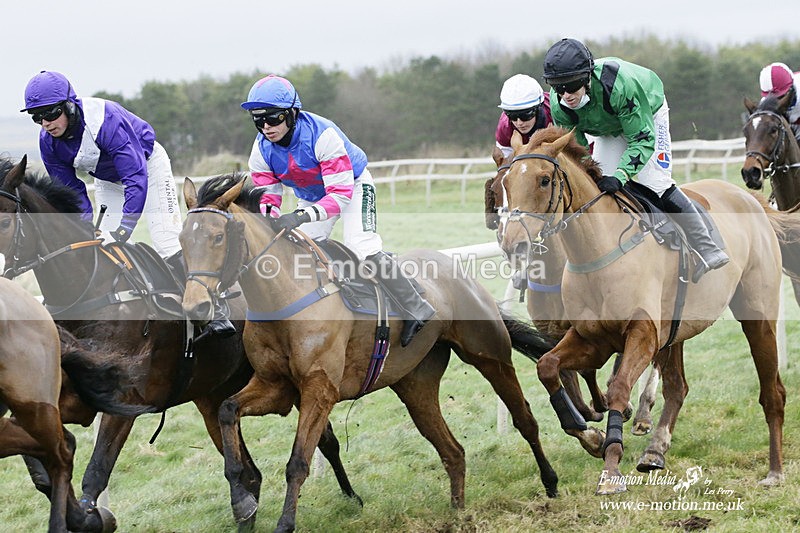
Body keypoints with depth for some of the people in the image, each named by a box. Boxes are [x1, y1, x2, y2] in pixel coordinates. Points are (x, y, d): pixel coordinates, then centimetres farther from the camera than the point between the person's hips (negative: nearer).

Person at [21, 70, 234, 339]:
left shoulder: (105, 120, -40)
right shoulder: (48, 142, -20)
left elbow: (136, 178, -42)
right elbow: (71, 190, -9)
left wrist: (125, 228, -48)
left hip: (148, 165, -6)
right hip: (108, 181, 6)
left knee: (167, 242, -14)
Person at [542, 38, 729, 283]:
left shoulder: (619, 84, -44)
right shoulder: (558, 104, -29)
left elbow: (642, 138, -38)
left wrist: (620, 176, -50)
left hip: (647, 116, -5)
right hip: (609, 130, 5)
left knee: (655, 184, -17)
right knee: (600, 188, -4)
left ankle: (707, 250, -11)